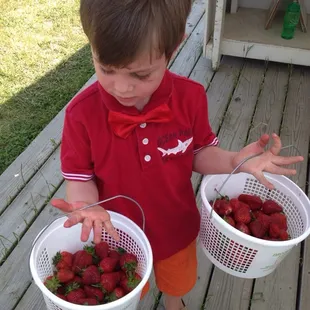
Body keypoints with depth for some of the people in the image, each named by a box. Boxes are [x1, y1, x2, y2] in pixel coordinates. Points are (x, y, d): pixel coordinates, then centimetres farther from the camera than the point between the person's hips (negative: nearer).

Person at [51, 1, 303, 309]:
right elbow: (80, 177, -17)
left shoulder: (190, 98, -22)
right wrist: (86, 204, -38)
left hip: (176, 228, 3)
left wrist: (234, 160, -26)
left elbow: (198, 154, -8)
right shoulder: (82, 113, -28)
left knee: (177, 283, 36)